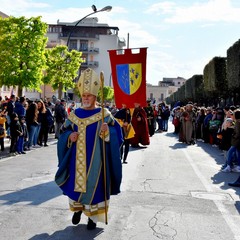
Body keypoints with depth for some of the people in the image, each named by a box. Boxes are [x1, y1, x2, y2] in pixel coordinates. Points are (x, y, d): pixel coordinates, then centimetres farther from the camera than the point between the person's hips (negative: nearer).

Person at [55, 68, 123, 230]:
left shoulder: (104, 114, -4)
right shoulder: (74, 114, 6)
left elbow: (116, 132, -7)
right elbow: (64, 132, 10)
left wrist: (107, 131, -27)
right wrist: (70, 136, -11)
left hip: (95, 159, -3)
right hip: (78, 158, 3)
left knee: (94, 185, 3)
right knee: (77, 182, 11)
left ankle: (93, 216, 19)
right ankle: (78, 208, 37)